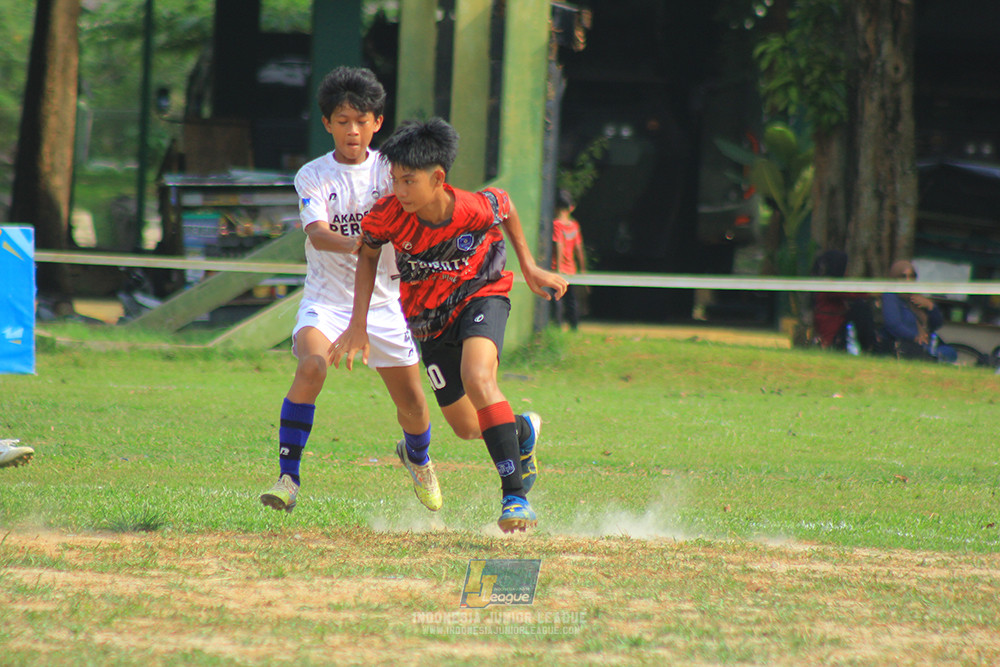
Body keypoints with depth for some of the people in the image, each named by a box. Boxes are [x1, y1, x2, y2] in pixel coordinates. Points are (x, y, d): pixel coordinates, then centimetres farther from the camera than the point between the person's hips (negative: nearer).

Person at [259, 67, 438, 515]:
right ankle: (288, 477, -27)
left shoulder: (389, 171, 1)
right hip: (327, 297, -2)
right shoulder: (313, 176, -4)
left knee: (412, 405, 6)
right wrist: (352, 245, -41)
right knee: (311, 366, -31)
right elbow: (316, 233, -20)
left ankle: (416, 457, 42)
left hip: (383, 298, 2)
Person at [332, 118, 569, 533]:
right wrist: (358, 324, -6)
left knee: (478, 379, -33)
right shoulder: (389, 215, -24)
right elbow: (368, 254, -2)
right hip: (430, 319, 4)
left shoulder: (477, 209, -28)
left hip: (480, 296, -4)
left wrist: (529, 268, 4)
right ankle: (523, 430, 44)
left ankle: (515, 495, -30)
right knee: (468, 429, 7)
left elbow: (505, 206, -3)